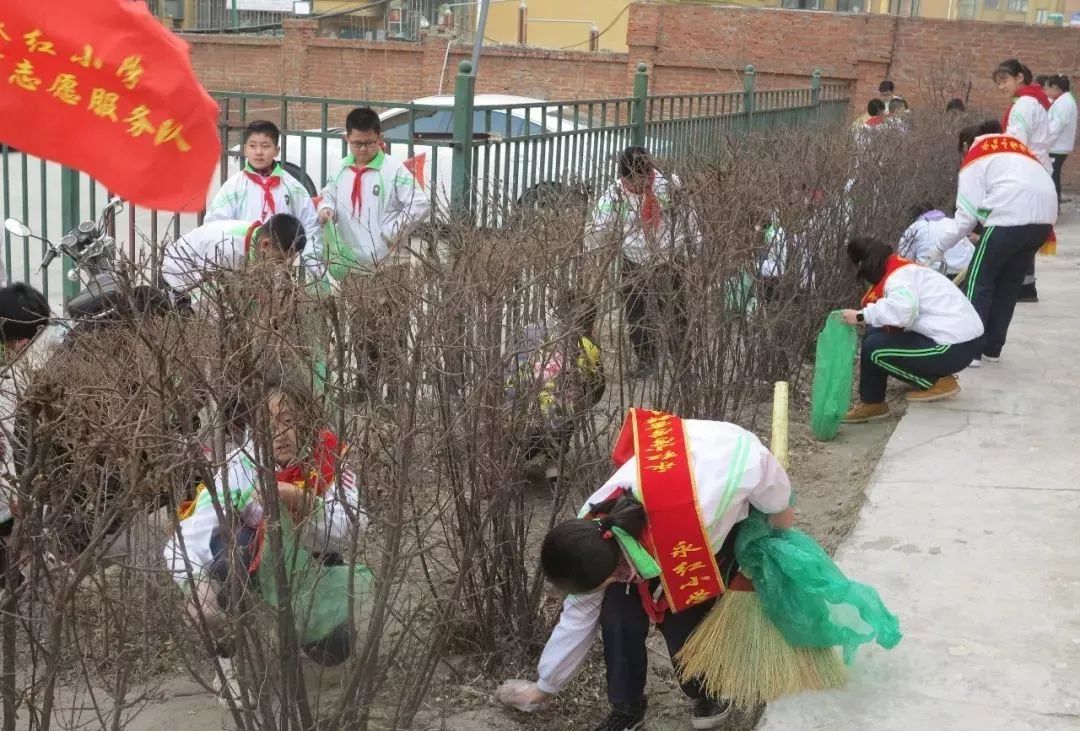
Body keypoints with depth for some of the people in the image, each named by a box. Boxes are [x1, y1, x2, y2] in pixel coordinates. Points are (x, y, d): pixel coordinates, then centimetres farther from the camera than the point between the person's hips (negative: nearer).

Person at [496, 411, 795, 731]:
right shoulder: (595, 535, -27)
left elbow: (757, 462, -32)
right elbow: (580, 612, -8)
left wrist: (779, 511, -11)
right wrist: (545, 686, 4)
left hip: (737, 509, -4)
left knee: (682, 617, -13)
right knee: (618, 609, -12)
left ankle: (713, 694, 17)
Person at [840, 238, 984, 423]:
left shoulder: (899, 276, -15)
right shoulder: (902, 270, 18)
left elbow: (903, 309, -36)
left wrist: (862, 316, -25)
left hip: (955, 347, -10)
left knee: (873, 347, -10)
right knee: (876, 334, 11)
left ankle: (937, 382, -1)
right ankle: (938, 377, 9)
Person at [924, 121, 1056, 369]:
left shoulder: (975, 158, 9)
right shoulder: (1014, 145, 30)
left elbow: (967, 212, 0)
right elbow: (1032, 182, 21)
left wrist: (941, 246, 7)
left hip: (1012, 217, -7)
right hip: (1044, 215, 7)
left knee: (979, 279, 6)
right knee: (1010, 282, 18)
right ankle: (991, 348, 23)